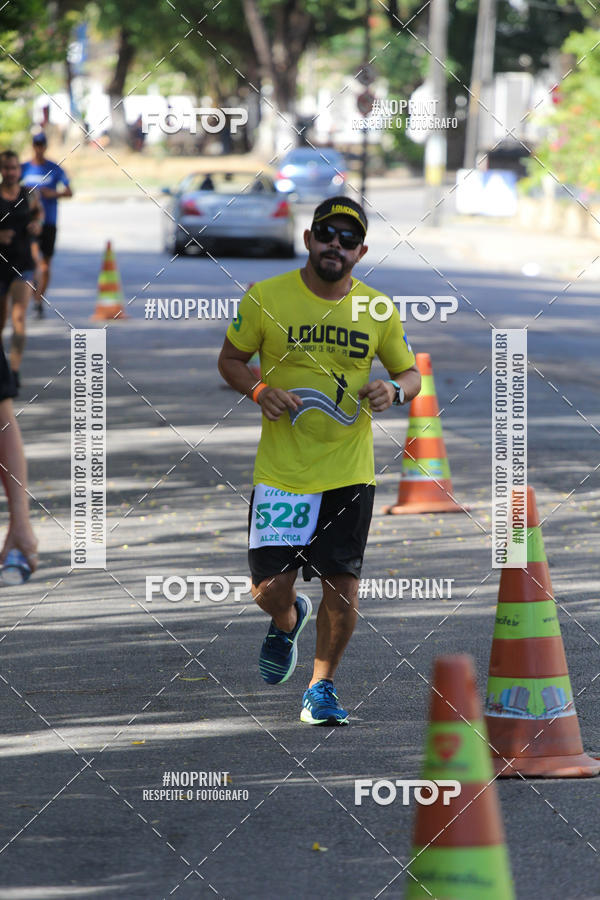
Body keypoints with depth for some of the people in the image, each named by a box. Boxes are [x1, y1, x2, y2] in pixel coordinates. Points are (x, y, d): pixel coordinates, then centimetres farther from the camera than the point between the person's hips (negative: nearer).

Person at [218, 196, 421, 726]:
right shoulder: (266, 298, -4)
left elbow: (411, 374, 12)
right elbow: (230, 358, 7)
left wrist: (394, 391, -11)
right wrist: (259, 391, -12)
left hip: (349, 473, 1)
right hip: (281, 471, -1)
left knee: (343, 591, -2)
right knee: (270, 589, -2)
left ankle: (322, 688, 18)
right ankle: (287, 621, 35)